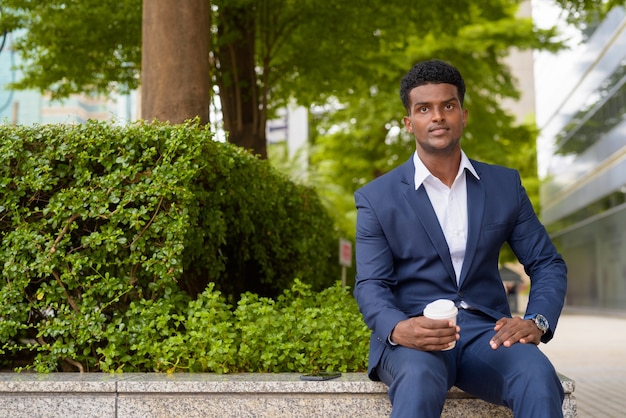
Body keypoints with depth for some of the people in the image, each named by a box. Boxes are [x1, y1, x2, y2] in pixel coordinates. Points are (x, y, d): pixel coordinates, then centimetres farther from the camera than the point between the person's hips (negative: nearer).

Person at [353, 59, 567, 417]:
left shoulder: (505, 185, 13)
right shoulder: (376, 198, 5)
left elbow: (548, 264, 14)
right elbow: (371, 285, -1)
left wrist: (537, 321, -8)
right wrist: (398, 329, -24)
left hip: (486, 331, 2)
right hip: (412, 335, -2)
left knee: (538, 377, -32)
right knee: (419, 378, -38)